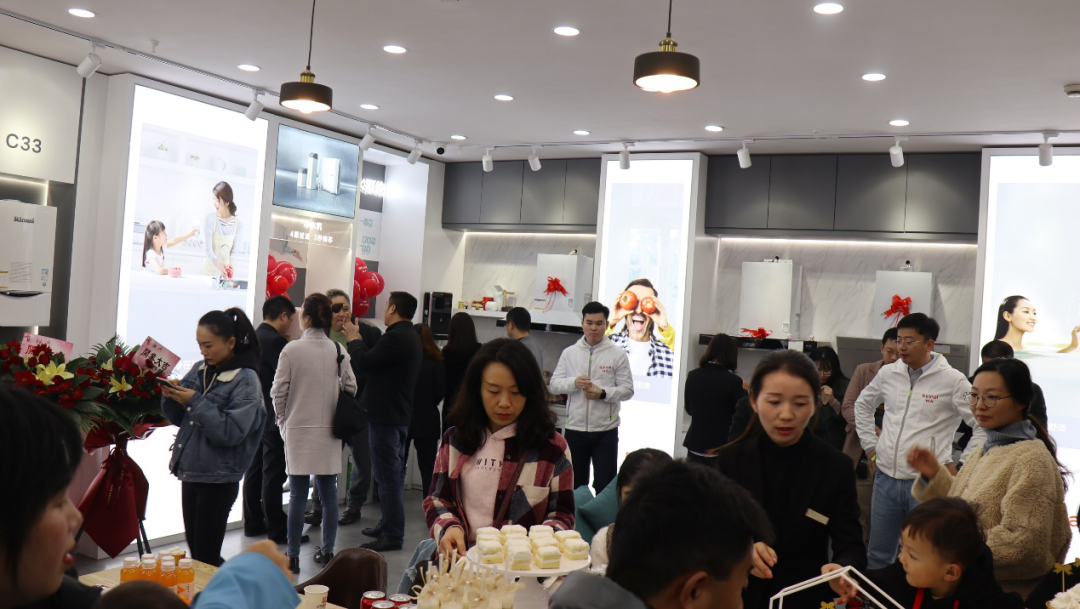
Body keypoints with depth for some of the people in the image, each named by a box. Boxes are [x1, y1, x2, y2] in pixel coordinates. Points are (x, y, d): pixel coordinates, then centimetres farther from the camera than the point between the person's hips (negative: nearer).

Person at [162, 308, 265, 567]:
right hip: (190, 472, 7)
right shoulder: (199, 370, 7)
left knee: (206, 557, 0)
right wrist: (170, 397, -7)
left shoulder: (245, 380, -12)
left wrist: (195, 401, -22)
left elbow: (231, 432, -19)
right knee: (194, 550, 13)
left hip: (219, 479, -7)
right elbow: (180, 419, 12)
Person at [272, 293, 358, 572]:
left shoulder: (292, 350, -10)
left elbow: (279, 391, -6)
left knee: (298, 494, 3)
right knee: (328, 492, 11)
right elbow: (350, 387, 2)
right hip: (329, 432, 2)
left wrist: (283, 420, 10)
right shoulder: (338, 350, -2)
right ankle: (327, 551, 20)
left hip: (298, 430, -2)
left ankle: (293, 556, 8)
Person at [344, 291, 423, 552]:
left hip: (385, 416, -11)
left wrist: (354, 340, -2)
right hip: (400, 414, 11)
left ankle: (393, 535, -2)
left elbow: (364, 363, -19)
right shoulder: (411, 337, 15)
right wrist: (359, 341, 17)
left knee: (387, 475, -6)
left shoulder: (395, 337, -19)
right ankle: (389, 525, 28)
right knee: (394, 474, 17)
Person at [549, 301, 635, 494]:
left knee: (605, 485, -1)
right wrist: (574, 383, -15)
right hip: (575, 428, 2)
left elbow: (627, 390, -3)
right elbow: (554, 384, 4)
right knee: (575, 483, 13)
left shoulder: (618, 355, -1)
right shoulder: (569, 353, 6)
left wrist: (602, 393, -18)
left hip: (605, 430, -2)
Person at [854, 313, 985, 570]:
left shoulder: (952, 380, -7)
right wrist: (869, 445, 17)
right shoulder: (888, 373, 7)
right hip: (886, 479, 5)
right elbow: (862, 404, 24)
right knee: (878, 555, 14)